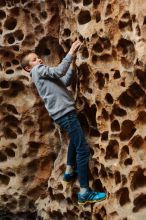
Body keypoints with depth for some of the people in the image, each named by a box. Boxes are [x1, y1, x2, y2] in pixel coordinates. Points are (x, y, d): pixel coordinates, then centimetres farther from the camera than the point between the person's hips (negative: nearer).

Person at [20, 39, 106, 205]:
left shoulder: (42, 73, 22)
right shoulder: (38, 70, -4)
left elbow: (65, 82, 14)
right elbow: (59, 71, -18)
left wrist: (72, 64, 6)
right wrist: (71, 52, -15)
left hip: (64, 112, 10)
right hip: (65, 113, -10)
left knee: (75, 140, 34)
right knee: (83, 149, -13)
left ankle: (69, 172, 42)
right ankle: (84, 193, -14)